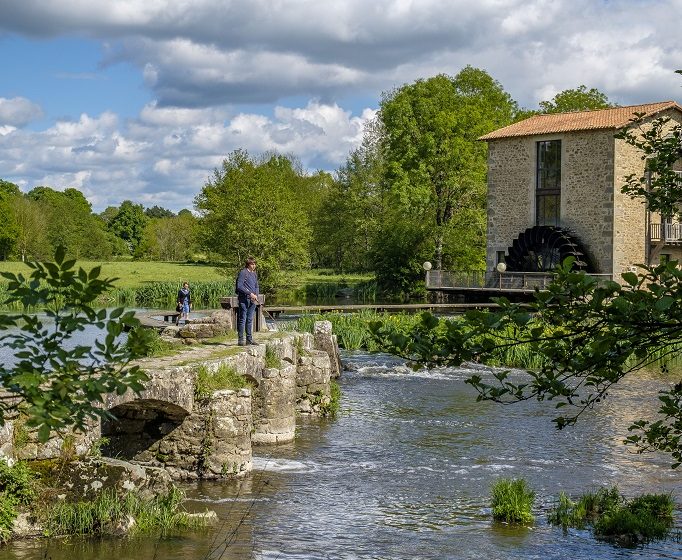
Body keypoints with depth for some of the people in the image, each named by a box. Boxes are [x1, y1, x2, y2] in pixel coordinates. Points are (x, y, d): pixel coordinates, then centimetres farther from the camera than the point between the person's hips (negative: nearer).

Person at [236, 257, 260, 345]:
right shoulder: (243, 273, -8)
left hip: (252, 300, 7)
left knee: (250, 320, 11)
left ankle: (249, 339, 16)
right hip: (244, 299, -7)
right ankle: (240, 339, -3)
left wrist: (256, 295, 3)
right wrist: (250, 294, -17)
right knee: (242, 319, -5)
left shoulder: (254, 274, 16)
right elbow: (239, 286, -15)